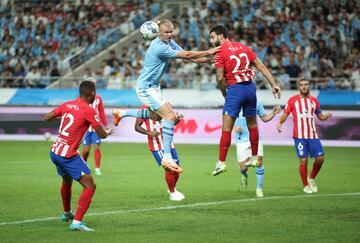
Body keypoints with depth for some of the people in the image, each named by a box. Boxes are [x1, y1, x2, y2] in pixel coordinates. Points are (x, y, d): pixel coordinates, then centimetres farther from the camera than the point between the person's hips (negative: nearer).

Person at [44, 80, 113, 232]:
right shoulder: (89, 111, -12)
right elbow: (102, 135, -6)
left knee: (67, 182, 32)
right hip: (68, 155, -8)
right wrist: (108, 132, 17)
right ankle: (77, 222, -18)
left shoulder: (67, 105, 7)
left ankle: (66, 213, 53)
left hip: (54, 151, 8)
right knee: (90, 186, -7)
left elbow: (46, 117, 14)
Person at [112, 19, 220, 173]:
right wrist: (207, 52, -20)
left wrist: (208, 60, -10)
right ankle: (167, 158, -22)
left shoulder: (170, 42, 4)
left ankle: (121, 114, 45)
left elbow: (187, 56, 4)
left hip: (153, 86, 10)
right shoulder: (160, 47, -26)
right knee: (170, 116, -20)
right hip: (146, 87, -10)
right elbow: (186, 55, -25)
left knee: (156, 116, 31)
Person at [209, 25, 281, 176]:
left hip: (235, 89, -6)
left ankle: (221, 163, -10)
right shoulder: (243, 47, 14)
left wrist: (224, 94, 7)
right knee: (252, 125, 18)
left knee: (226, 127, -6)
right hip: (250, 87, 6)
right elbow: (262, 67, 12)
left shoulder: (220, 52, -4)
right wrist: (273, 85, 14)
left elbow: (220, 78, -9)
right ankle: (254, 158, 29)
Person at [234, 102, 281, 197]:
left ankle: (259, 188, 6)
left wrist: (273, 113, -4)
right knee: (243, 167, -2)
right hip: (241, 140, -1)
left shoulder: (256, 103, 4)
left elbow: (265, 118, 14)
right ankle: (244, 175, 37)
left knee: (259, 162, -10)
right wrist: (234, 127, -13)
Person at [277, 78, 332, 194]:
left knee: (320, 158, -2)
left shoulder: (314, 100, 12)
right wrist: (280, 123, -16)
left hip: (313, 135, 4)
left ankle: (311, 179, 22)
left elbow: (320, 115, 19)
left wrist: (326, 116, -3)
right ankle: (306, 186, 9)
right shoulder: (293, 100, 2)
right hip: (299, 136, -3)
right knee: (303, 160, -5)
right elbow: (285, 114, 3)